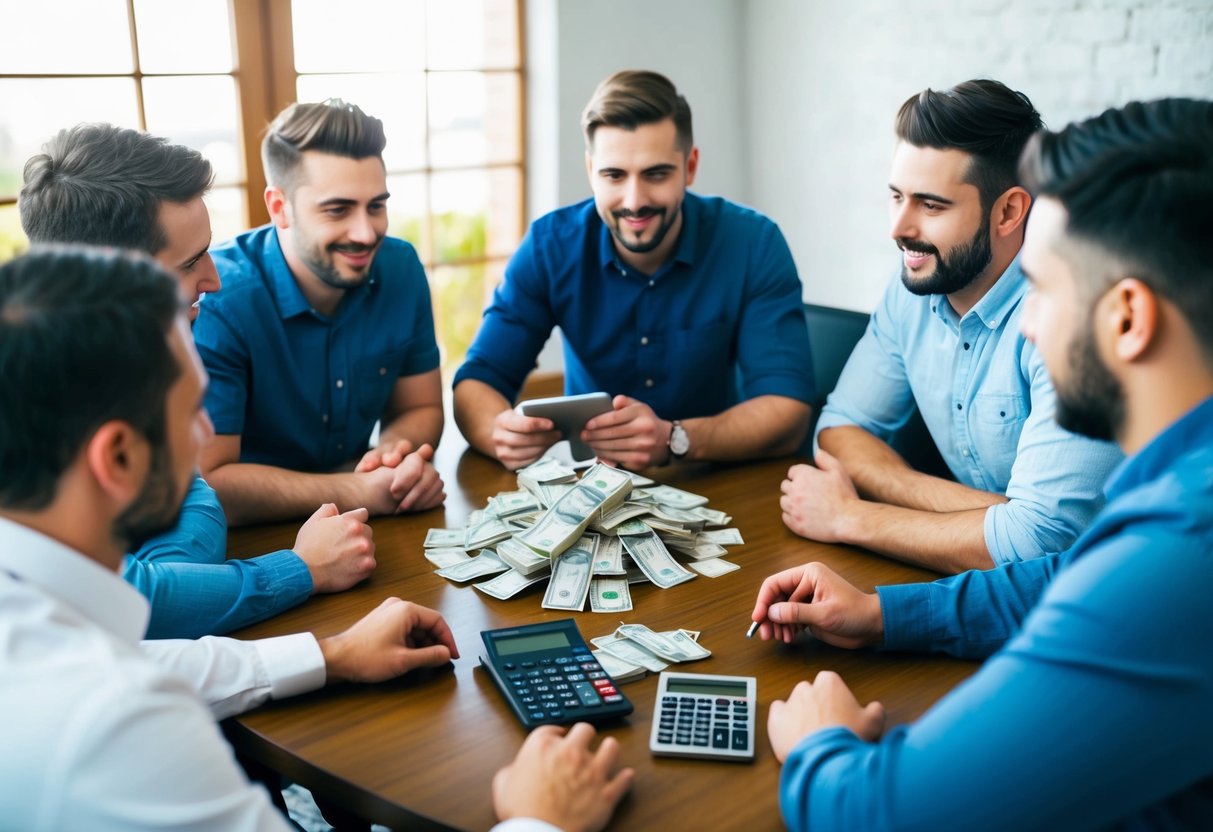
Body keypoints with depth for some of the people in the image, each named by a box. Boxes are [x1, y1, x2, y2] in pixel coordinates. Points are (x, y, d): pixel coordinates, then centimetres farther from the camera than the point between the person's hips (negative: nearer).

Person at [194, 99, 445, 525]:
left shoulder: (400, 268, -5)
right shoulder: (216, 301, -21)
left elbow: (420, 409, 4)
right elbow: (206, 482, -22)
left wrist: (397, 454, -18)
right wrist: (359, 493, -31)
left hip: (359, 534, 4)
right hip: (251, 540, -3)